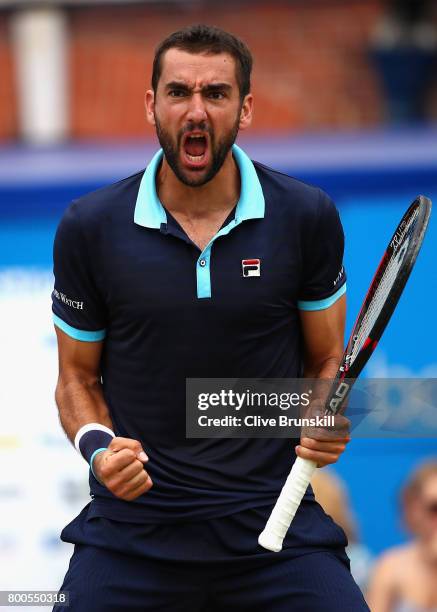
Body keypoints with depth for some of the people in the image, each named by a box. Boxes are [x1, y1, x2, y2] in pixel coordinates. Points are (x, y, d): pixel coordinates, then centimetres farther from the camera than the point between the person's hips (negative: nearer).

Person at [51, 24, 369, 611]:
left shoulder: (307, 217, 0)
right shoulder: (89, 227, -1)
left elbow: (326, 359, 11)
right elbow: (78, 376, 9)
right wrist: (97, 446, -11)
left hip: (272, 518, 0)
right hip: (134, 529, 0)